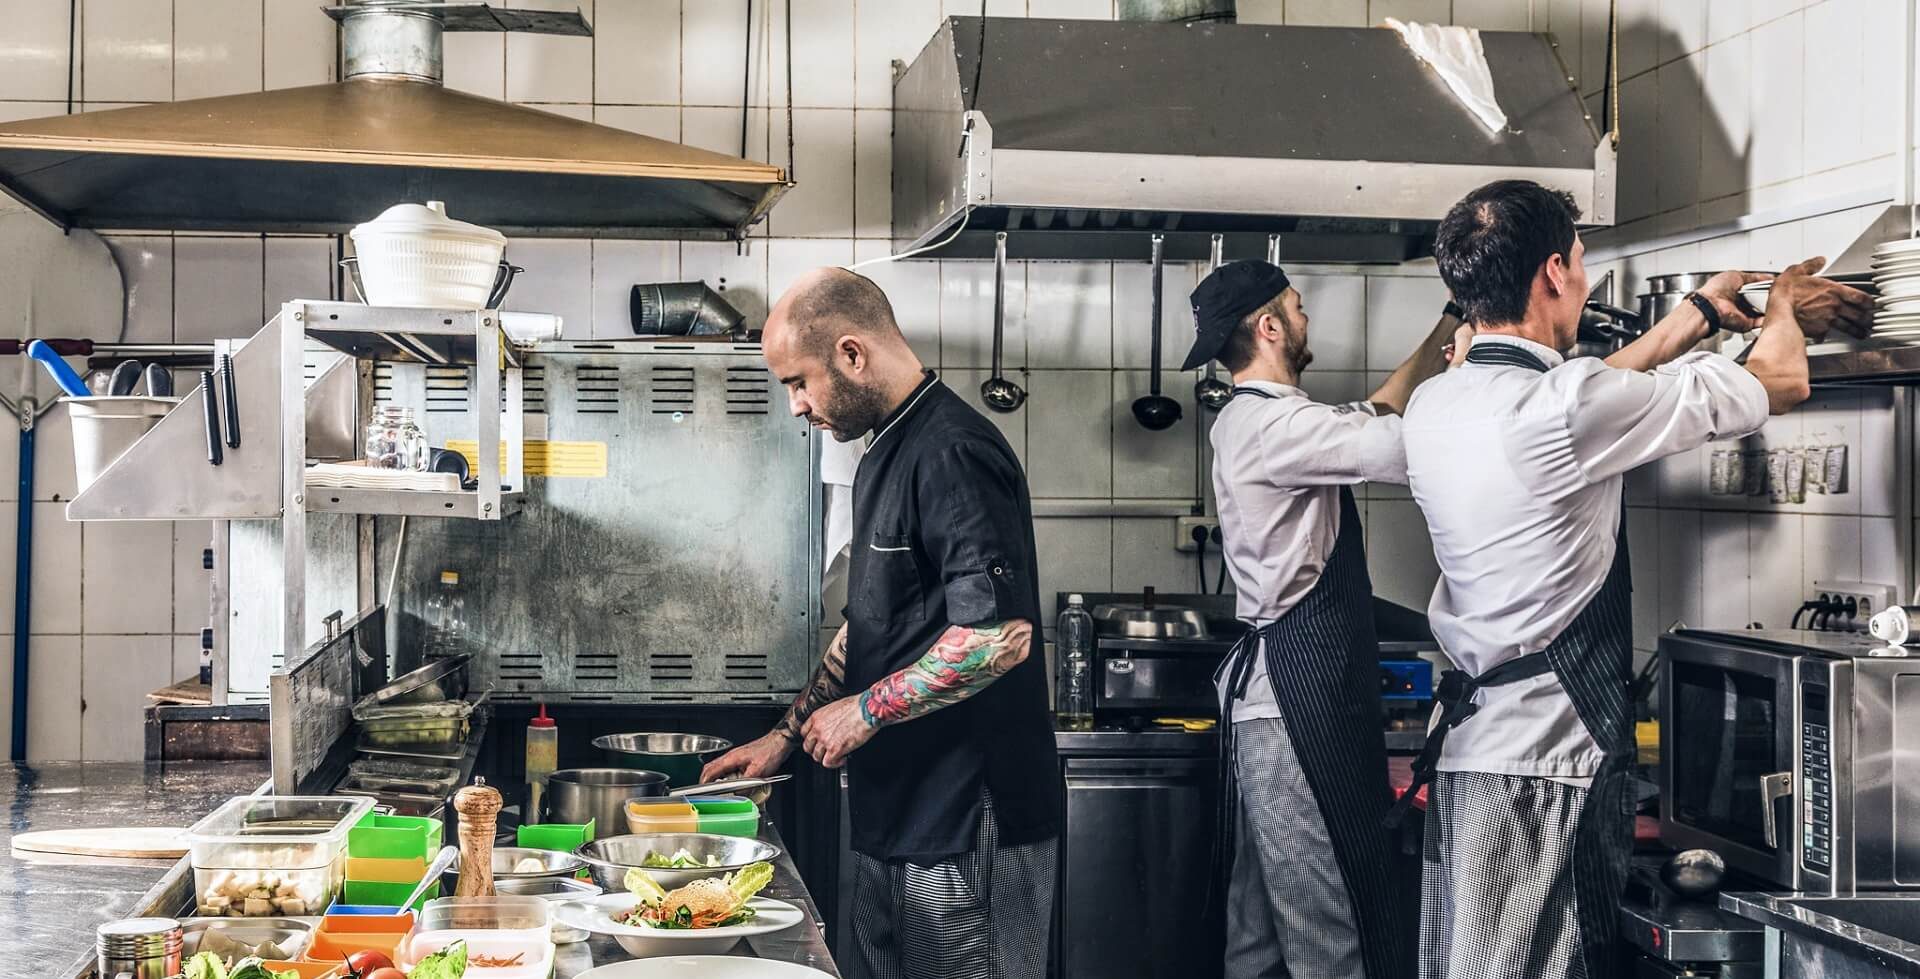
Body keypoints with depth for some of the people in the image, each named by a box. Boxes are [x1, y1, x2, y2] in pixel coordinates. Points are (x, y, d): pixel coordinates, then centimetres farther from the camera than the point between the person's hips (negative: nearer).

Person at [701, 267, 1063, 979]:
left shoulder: (954, 454, -18)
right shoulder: (888, 453, 15)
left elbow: (1000, 635, -26)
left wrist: (866, 711, -16)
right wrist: (786, 735, 20)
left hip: (970, 833, -10)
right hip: (897, 819, 10)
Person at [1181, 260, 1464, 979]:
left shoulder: (1248, 420, 16)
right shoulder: (1277, 424, -16)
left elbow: (1375, 417, 27)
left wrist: (1441, 340, 25)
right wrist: (1462, 357, -4)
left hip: (1266, 679, 11)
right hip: (1301, 699, -11)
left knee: (1264, 921, 14)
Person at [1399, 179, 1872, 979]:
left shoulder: (1432, 407, 6)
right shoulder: (1570, 408, -16)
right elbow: (1781, 381, -2)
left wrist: (1700, 313, 31)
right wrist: (1782, 307, 20)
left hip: (1465, 738, 8)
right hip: (1550, 758, -8)